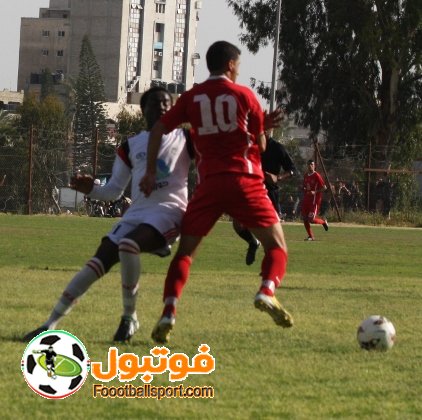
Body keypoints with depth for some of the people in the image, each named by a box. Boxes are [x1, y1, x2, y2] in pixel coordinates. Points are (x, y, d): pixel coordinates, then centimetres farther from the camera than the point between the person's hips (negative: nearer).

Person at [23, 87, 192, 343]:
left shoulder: (185, 139, 8)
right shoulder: (130, 147, 17)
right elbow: (114, 191, 18)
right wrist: (91, 189, -2)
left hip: (169, 211, -5)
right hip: (137, 212, 5)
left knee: (128, 245, -33)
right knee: (100, 261, -9)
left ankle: (130, 317, -17)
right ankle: (52, 323, -10)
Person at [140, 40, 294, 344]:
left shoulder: (192, 97, 10)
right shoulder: (244, 94, 4)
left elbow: (159, 129, 6)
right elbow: (262, 144, 9)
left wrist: (150, 172, 10)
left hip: (209, 183, 2)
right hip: (245, 180, -2)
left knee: (186, 250, 9)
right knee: (276, 244, 7)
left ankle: (169, 311, -10)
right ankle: (267, 292, -22)